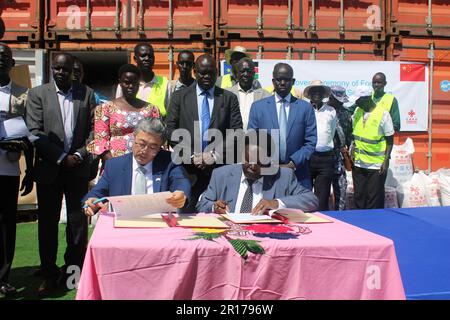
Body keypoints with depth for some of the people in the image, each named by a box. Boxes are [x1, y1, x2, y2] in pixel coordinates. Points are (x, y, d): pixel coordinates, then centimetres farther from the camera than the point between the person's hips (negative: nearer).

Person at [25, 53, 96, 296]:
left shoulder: (87, 94, 6)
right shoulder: (37, 94, 2)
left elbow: (94, 130, 4)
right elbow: (35, 133, -5)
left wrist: (80, 155, -9)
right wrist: (62, 157, -11)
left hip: (78, 167, 1)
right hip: (49, 167, -1)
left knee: (78, 221, 5)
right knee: (47, 222, 6)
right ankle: (49, 274, 17)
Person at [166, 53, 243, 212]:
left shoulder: (229, 98, 10)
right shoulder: (180, 97, 11)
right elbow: (171, 130, 4)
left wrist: (215, 155, -7)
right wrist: (190, 156, -6)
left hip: (219, 167, 0)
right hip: (187, 169, 0)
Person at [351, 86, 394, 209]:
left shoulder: (383, 114, -10)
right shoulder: (357, 111, 5)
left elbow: (390, 140, -6)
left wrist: (386, 161, -11)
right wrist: (353, 149, 4)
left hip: (376, 165, -5)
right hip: (358, 163, 5)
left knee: (375, 200, 2)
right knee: (359, 198, 12)